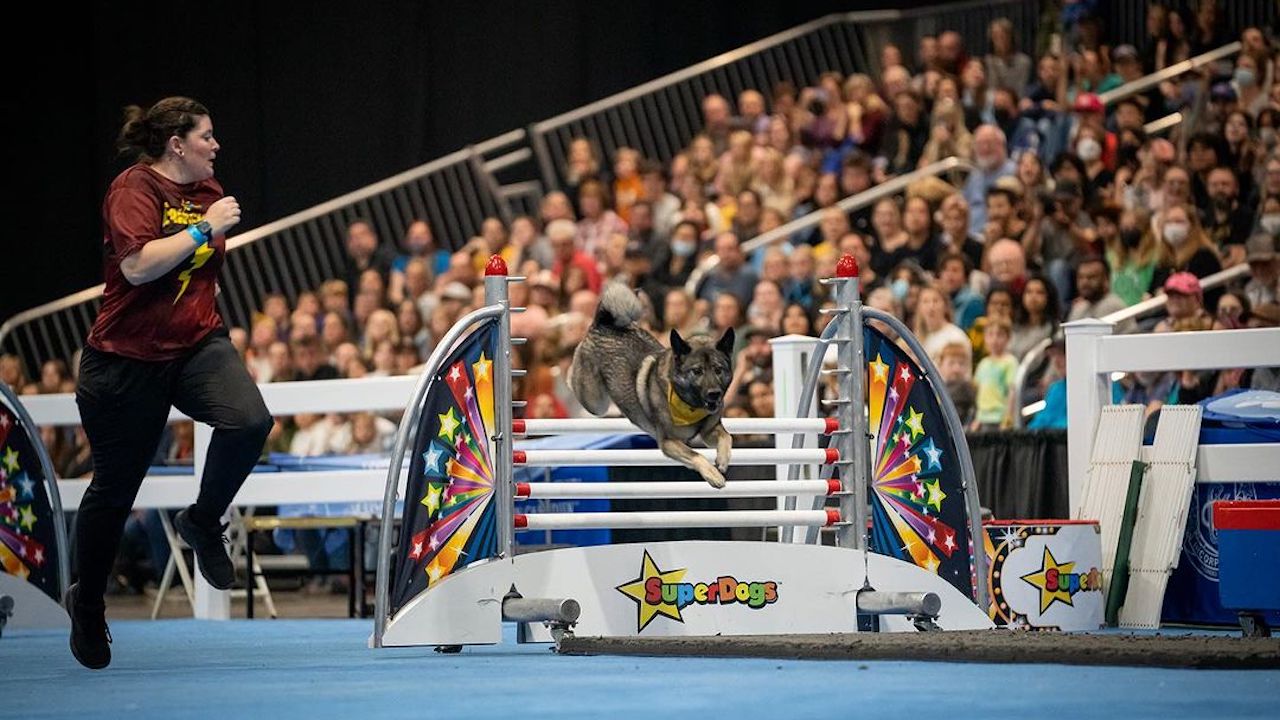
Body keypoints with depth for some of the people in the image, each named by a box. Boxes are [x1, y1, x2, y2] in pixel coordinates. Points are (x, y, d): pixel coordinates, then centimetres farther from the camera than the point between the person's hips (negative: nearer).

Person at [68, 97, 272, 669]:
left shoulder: (209, 192, 9)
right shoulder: (134, 189, -13)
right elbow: (138, 265, -28)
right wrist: (205, 229, -23)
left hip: (197, 345, 5)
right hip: (128, 359, -5)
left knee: (249, 421, -25)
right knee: (115, 488, 6)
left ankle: (203, 523, 0)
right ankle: (88, 603, 27)